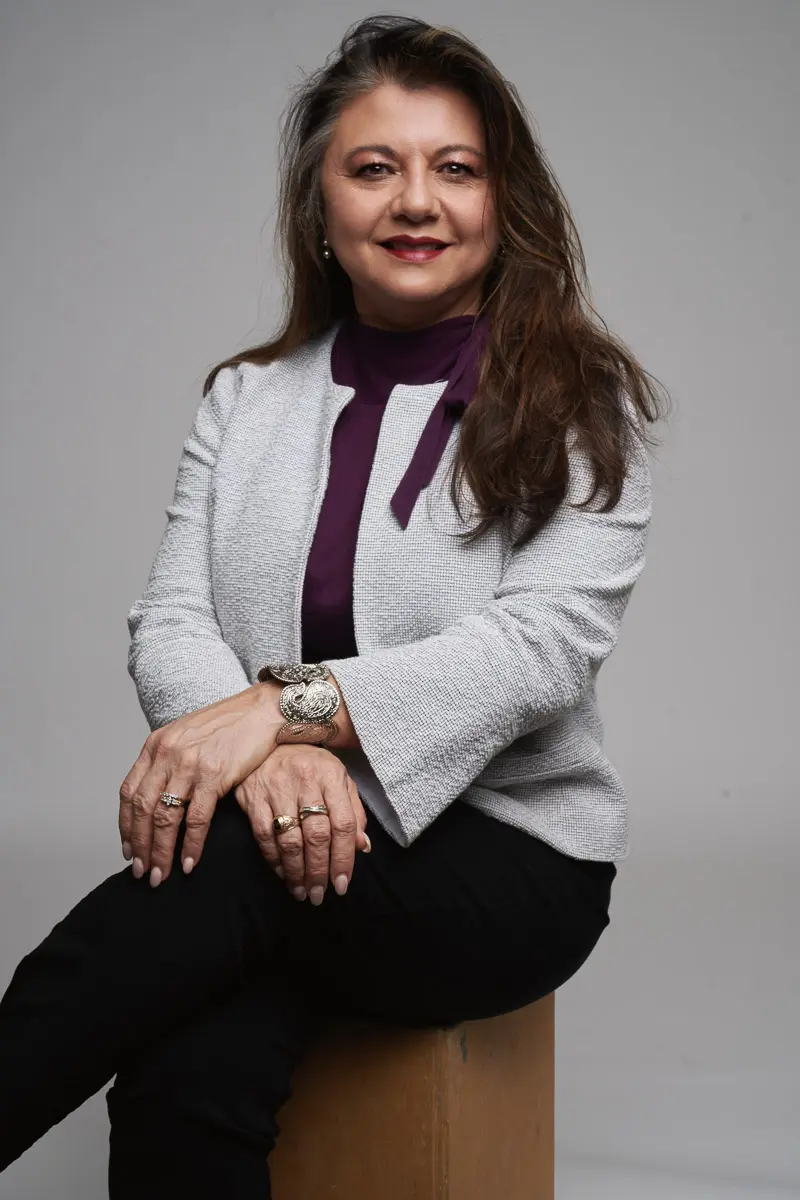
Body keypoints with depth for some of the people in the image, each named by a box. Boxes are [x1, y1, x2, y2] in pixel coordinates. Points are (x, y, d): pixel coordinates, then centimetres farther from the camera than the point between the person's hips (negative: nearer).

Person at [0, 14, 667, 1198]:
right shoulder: (245, 399, 12)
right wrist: (268, 754, -22)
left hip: (506, 851, -2)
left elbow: (546, 644, -13)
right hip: (297, 832, 3)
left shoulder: (580, 409, 1)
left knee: (228, 869, -35)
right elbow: (169, 622, 1)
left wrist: (289, 704, -27)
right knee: (189, 1082, -31)